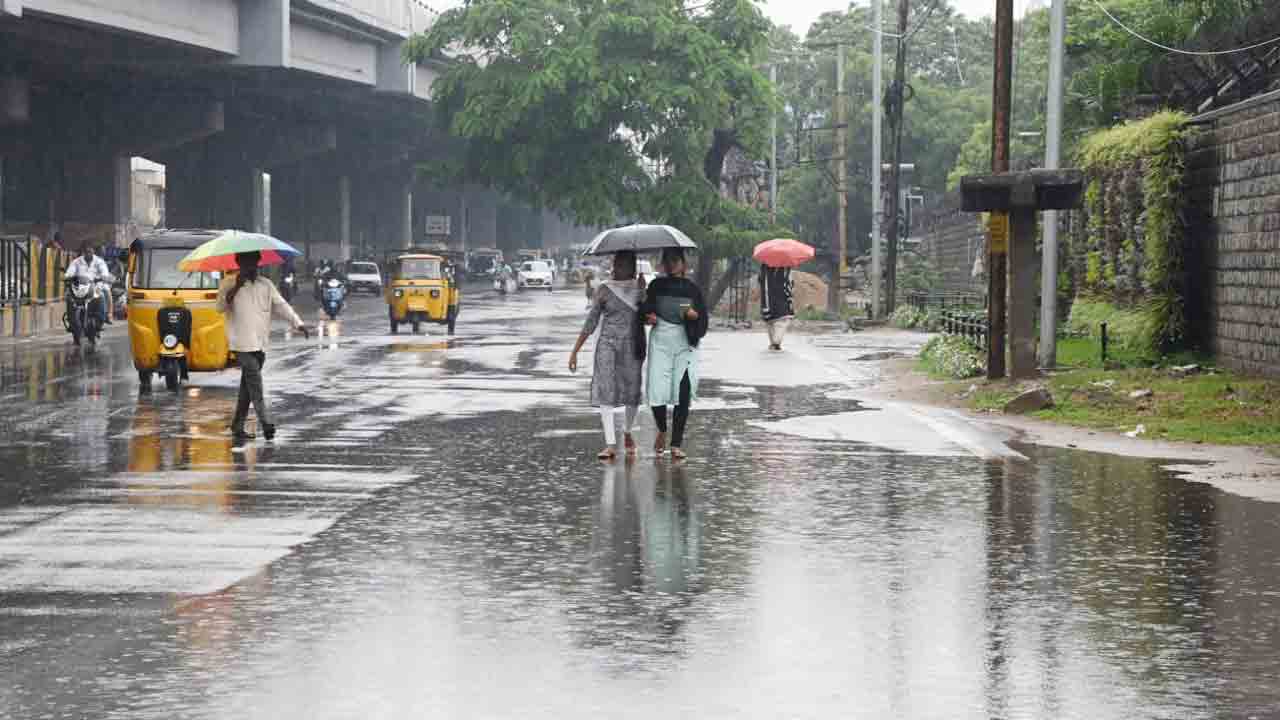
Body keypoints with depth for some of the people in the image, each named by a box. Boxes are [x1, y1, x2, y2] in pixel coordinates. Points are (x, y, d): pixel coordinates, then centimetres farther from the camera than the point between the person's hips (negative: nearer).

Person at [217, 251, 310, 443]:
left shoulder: (266, 285, 13)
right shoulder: (229, 284, 2)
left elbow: (281, 305, 6)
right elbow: (221, 307, -8)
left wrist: (298, 323, -8)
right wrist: (235, 287, -20)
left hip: (261, 344, 5)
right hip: (243, 343, -5)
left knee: (248, 385, 8)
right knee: (255, 383, -15)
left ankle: (238, 427, 14)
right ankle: (266, 423, -21)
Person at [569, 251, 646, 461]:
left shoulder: (640, 288, 7)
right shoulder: (605, 289, 3)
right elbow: (591, 322, 4)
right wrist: (575, 351, 2)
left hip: (634, 346, 1)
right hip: (608, 344, -1)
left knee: (632, 389, 4)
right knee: (606, 390, -11)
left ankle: (627, 432, 33)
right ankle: (610, 444, -13)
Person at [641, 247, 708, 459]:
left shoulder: (691, 288, 8)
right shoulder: (657, 285, 10)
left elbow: (703, 318, 8)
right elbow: (645, 309, 16)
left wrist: (694, 315, -13)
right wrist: (649, 316, -6)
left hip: (685, 344, 0)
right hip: (660, 341, 0)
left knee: (683, 392, -10)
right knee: (657, 392, -10)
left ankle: (677, 444, -5)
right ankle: (662, 430, 20)